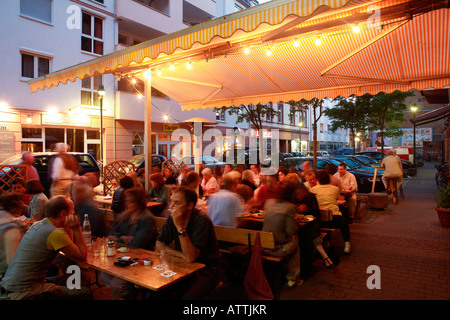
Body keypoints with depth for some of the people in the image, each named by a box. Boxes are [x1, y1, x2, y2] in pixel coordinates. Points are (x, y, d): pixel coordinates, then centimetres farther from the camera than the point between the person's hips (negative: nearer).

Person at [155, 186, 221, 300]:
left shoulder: (201, 220, -22)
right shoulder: (172, 218, -3)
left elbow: (191, 257, -26)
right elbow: (159, 246, 3)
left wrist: (180, 227, -32)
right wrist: (182, 255, -12)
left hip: (205, 270, -5)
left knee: (187, 296, -30)